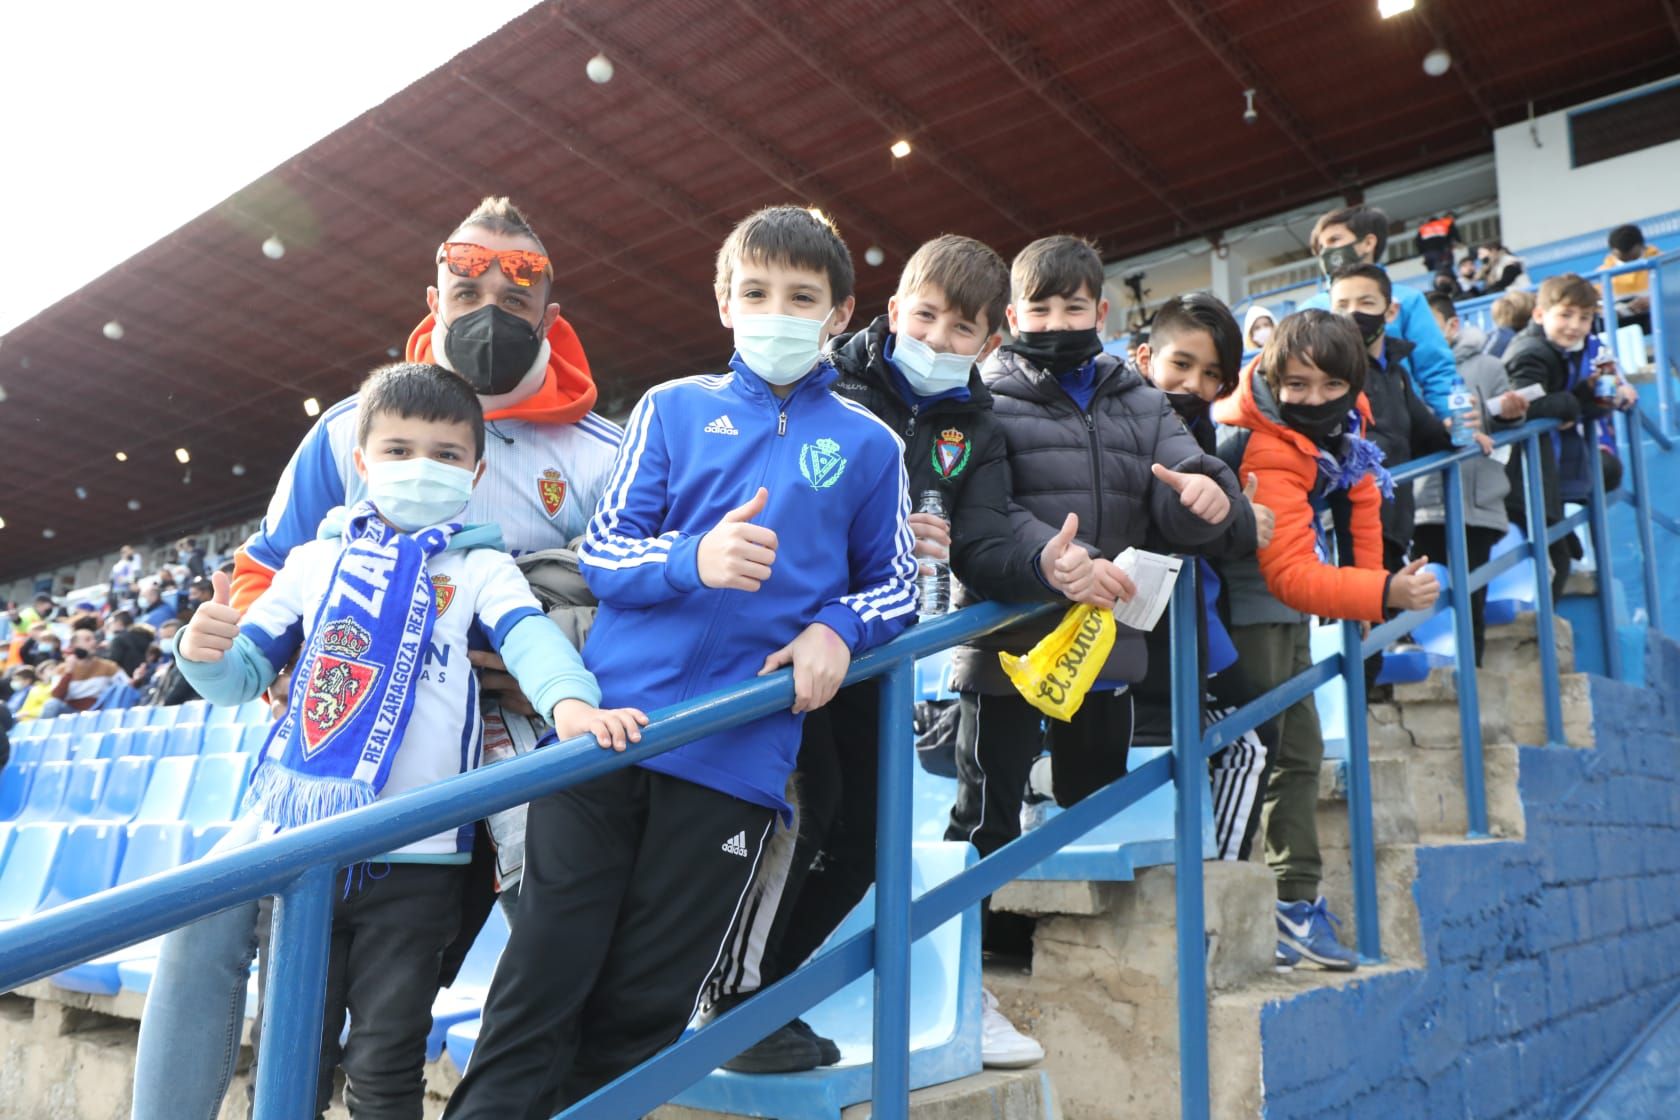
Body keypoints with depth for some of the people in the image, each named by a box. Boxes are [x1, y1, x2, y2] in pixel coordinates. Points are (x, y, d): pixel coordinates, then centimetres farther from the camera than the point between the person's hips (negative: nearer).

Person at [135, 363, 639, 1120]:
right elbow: (242, 677, 11)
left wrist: (571, 702, -37)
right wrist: (204, 655, -13)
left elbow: (529, 636, -15)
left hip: (416, 855, -2)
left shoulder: (481, 567, 4)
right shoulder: (317, 559, 10)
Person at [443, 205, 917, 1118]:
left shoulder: (867, 445, 8)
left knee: (642, 1007, 9)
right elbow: (600, 550, 5)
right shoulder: (674, 408, 9)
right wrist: (693, 560, -16)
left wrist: (835, 630, -7)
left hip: (738, 759, 0)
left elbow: (895, 585, 15)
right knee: (542, 983, 3)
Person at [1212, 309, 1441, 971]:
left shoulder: (1344, 419, -6)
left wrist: (1372, 579, 10)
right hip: (1252, 610, -9)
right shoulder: (1268, 451, -32)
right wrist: (1385, 594, -50)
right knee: (1257, 752, -8)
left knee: (1300, 750, 16)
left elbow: (1356, 492, 11)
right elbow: (1291, 576, -39)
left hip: (1289, 612, 9)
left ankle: (1299, 898, 29)